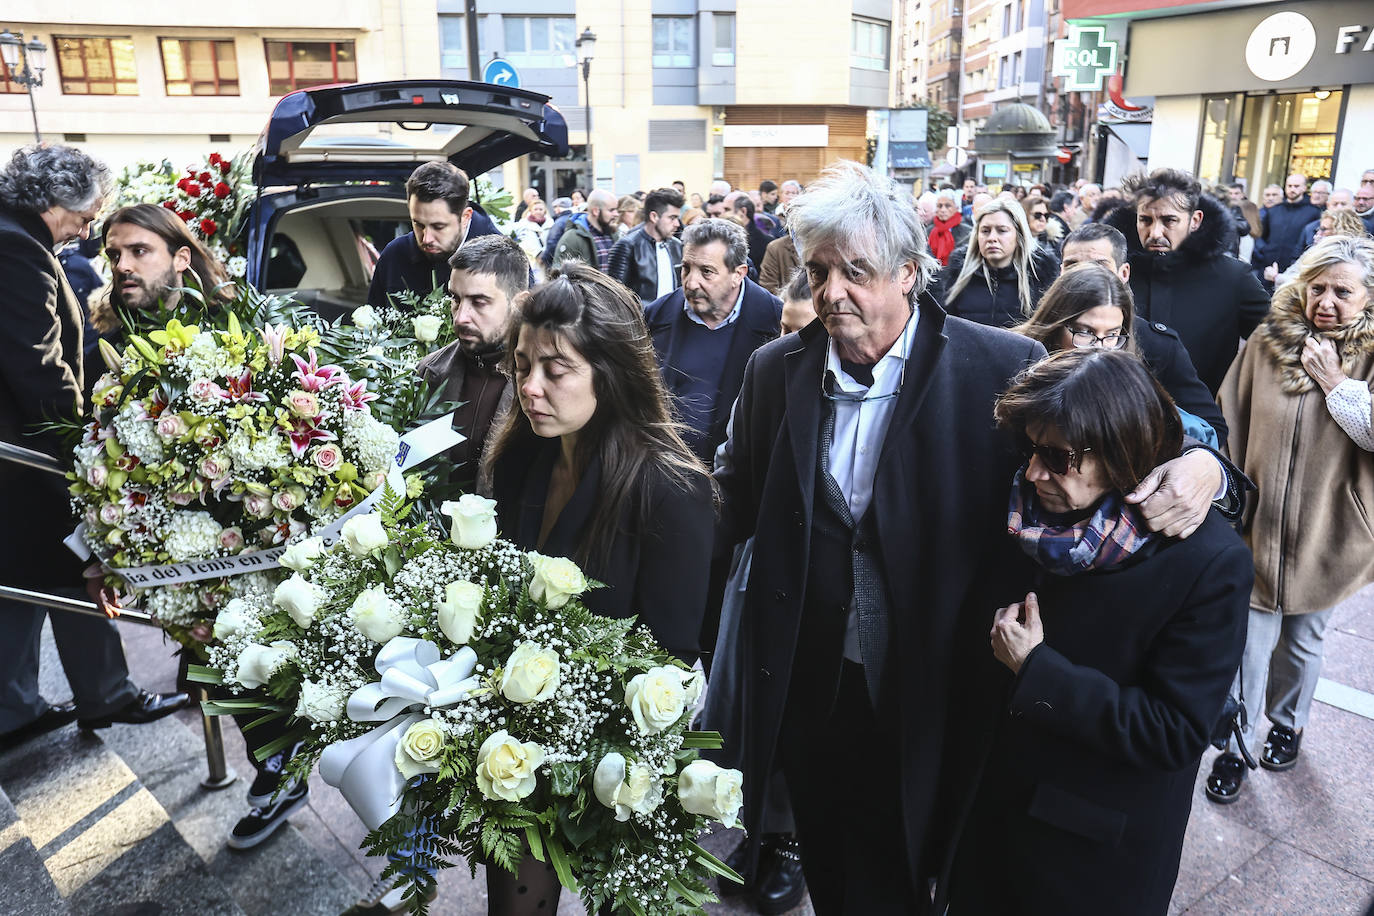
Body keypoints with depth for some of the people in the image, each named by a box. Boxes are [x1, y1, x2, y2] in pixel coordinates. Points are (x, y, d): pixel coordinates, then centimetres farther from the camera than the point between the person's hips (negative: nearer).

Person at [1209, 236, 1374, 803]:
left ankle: (1288, 722, 45)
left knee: (1302, 642, 19)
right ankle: (1236, 745, 21)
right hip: (1258, 525, 0)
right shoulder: (1267, 342, -4)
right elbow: (1229, 425, 1)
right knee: (1251, 642, 3)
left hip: (1325, 535, 0)